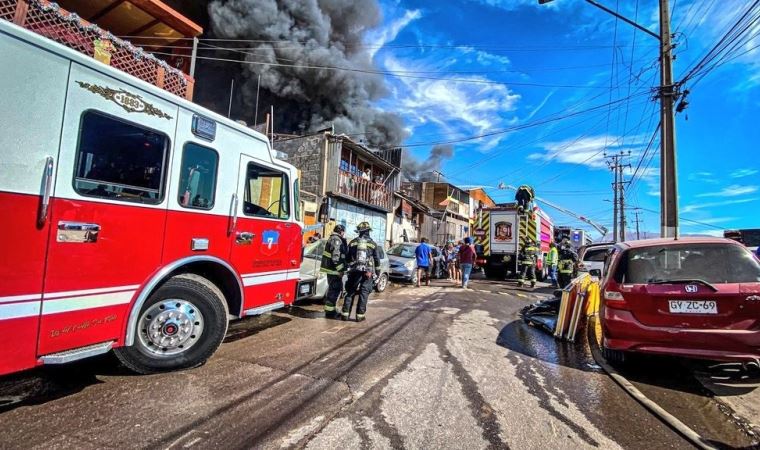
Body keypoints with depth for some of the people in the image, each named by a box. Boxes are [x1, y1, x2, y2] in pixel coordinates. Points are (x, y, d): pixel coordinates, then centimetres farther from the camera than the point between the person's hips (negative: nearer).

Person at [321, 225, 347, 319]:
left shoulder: (332, 238, 19)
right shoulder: (336, 239, -15)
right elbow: (336, 257, -23)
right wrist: (340, 270, -19)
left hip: (331, 268, 10)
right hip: (333, 269, -10)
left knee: (333, 289, 18)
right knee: (334, 290, -4)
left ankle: (330, 309, 28)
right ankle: (330, 311, 3)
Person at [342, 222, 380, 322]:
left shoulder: (352, 242, 3)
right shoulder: (372, 243, 2)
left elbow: (347, 258, 6)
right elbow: (376, 260, 4)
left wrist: (348, 268, 19)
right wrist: (377, 272, 13)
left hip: (354, 271, 1)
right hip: (368, 272, -1)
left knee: (350, 292, 9)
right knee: (364, 294, 4)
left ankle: (345, 314, 9)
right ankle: (360, 315, 4)